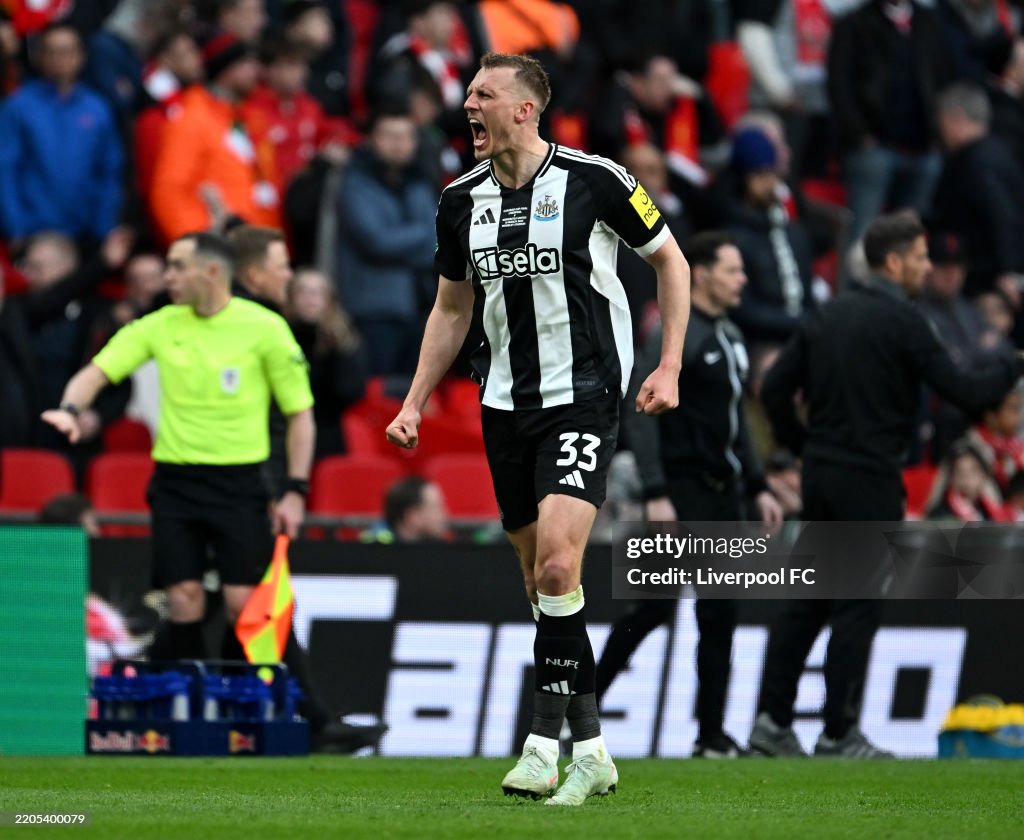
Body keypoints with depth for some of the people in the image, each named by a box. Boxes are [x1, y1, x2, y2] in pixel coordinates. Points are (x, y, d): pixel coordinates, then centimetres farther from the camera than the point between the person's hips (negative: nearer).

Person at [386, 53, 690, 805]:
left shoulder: (593, 180, -9)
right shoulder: (462, 199, 6)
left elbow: (670, 259, 2)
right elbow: (453, 306, 19)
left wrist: (669, 367, -5)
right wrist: (416, 402, 13)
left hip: (583, 398, -6)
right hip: (505, 405, 6)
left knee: (556, 566, -19)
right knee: (540, 582, 6)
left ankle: (545, 740, -14)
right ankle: (591, 749, 14)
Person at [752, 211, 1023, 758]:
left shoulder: (829, 315, 10)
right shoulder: (901, 320, -11)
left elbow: (775, 389, 10)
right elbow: (962, 392, -14)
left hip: (820, 473, 7)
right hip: (870, 481, -7)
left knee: (806, 600, 11)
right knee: (858, 608, -1)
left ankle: (772, 720, 8)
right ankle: (838, 734, 0)